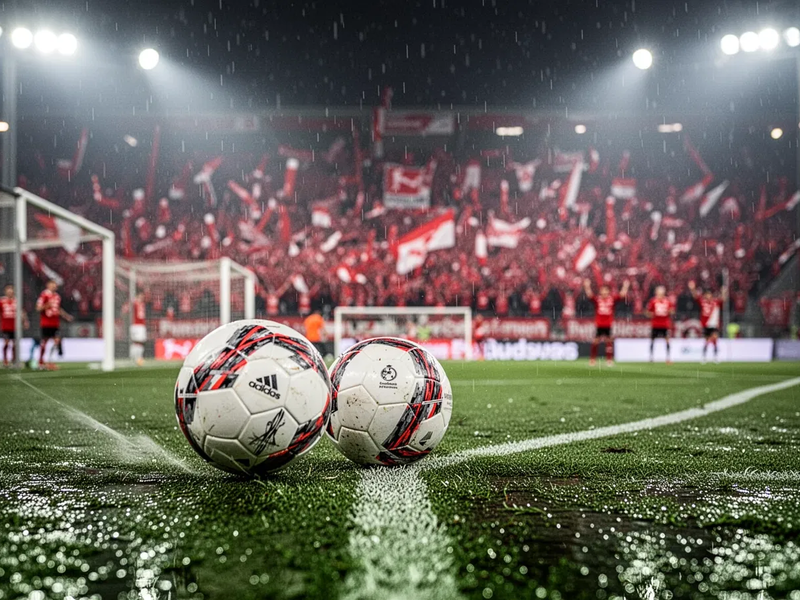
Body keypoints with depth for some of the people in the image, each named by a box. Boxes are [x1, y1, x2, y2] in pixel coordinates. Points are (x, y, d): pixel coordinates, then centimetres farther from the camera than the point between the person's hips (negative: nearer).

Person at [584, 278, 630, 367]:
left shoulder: (612, 299, 3)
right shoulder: (597, 299, 1)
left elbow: (622, 295, -2)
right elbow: (589, 295, -10)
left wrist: (625, 287, -12)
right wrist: (587, 286, -23)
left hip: (608, 325, 1)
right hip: (599, 325, -1)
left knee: (609, 342, 4)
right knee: (595, 342, 1)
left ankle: (609, 360, 13)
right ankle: (592, 359, 10)